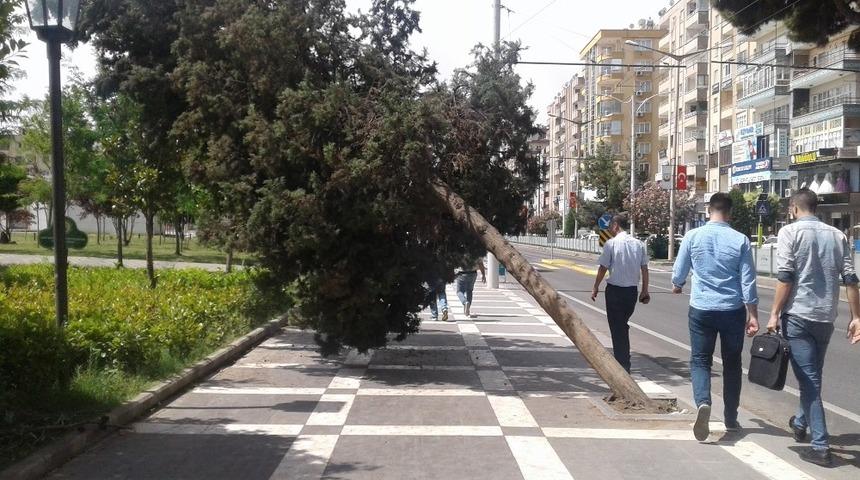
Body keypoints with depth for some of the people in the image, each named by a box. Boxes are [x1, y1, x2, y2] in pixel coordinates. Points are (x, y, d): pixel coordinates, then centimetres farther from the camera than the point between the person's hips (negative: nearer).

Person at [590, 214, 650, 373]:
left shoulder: (611, 243, -10)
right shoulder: (639, 244, 4)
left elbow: (603, 268, -7)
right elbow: (644, 269, 5)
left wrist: (595, 288, 4)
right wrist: (645, 291, 12)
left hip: (615, 290, -5)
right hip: (632, 291, 5)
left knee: (617, 328, 3)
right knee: (624, 326, 20)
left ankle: (622, 366, 3)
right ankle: (624, 363, 25)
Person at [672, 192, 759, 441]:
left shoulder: (692, 236, -5)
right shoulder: (740, 240, -6)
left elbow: (679, 272, 5)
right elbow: (748, 281, -4)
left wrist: (677, 286, 28)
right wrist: (753, 315, 2)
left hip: (701, 309, -1)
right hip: (733, 310, 1)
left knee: (700, 360, 7)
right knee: (732, 363, 15)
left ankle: (703, 402, -20)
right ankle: (731, 418, 23)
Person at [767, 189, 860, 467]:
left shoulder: (791, 231, -5)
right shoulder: (837, 235, 9)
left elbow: (785, 277, -13)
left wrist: (774, 314, -9)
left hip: (798, 314, -5)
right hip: (826, 317, 5)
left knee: (808, 379, -2)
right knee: (813, 375, 21)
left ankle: (820, 446, -5)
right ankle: (800, 423, 39)